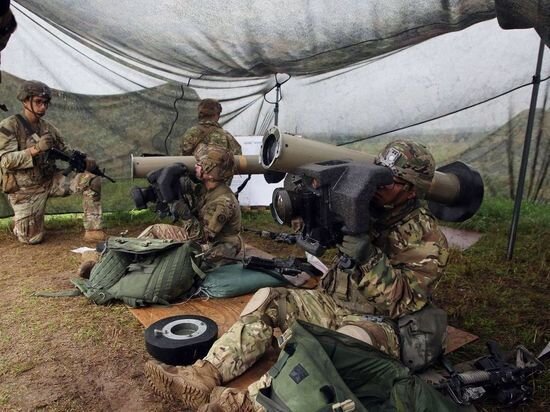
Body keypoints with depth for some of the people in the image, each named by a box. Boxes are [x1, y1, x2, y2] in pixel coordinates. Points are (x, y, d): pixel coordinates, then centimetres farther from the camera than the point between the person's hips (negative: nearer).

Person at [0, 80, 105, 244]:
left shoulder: (48, 127, 5)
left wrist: (84, 161, -15)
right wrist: (36, 149, -34)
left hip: (51, 180, 5)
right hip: (26, 190, -5)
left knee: (92, 180, -16)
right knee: (32, 239, -4)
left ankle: (92, 231, -13)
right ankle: (19, 220, 33)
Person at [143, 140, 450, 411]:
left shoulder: (428, 240, -12)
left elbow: (403, 302, -19)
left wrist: (370, 258, -33)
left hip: (377, 323, -6)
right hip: (333, 302, 6)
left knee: (348, 341, -39)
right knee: (268, 299, -9)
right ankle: (205, 375, -18)